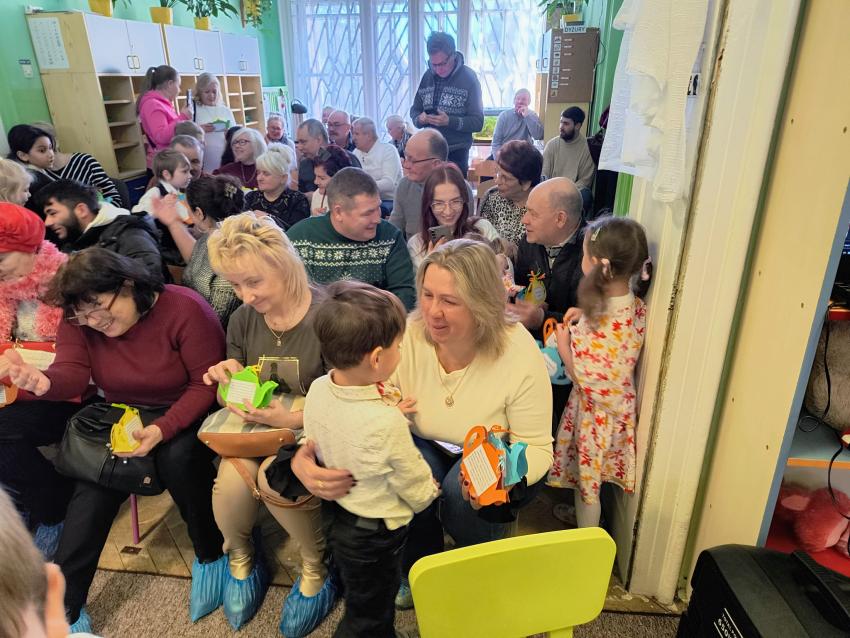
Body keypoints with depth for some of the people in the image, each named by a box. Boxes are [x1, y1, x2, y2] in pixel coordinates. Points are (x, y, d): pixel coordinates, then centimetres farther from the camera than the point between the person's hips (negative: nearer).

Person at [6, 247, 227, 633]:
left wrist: (162, 430, -32)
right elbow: (71, 375, -16)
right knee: (93, 485, -15)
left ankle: (211, 556, -6)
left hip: (184, 416, -4)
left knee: (177, 458, -32)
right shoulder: (79, 321, -4)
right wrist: (42, 383, -40)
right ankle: (64, 606, 4)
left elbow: (207, 383, -21)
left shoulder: (184, 309, -21)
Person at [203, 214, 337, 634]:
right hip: (256, 426, 5)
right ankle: (240, 556, 13)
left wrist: (291, 419, -29)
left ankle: (317, 567, 1)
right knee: (231, 478, -25)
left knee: (274, 478, -32)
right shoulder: (243, 319, 2)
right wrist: (225, 377, -9)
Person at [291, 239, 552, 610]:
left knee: (463, 489, -32)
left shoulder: (520, 353, -26)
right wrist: (303, 458, -43)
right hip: (427, 449, 2)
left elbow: (536, 446, -18)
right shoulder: (405, 338, -22)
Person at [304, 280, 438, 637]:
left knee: (371, 605, 32)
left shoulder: (317, 390, -17)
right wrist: (431, 490, 3)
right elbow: (418, 491, -20)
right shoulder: (387, 423, -37)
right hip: (374, 535, -6)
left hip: (337, 515, 7)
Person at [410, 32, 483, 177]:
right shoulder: (428, 76, 6)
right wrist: (419, 119, -10)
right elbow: (415, 110, 14)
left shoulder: (468, 78, -6)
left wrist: (450, 121, -24)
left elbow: (477, 122, -9)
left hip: (456, 154, -4)